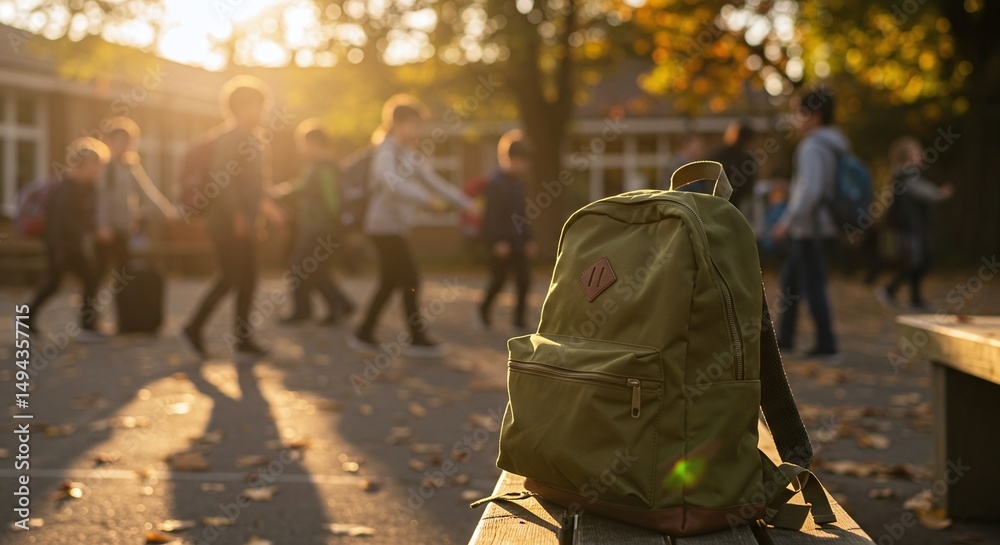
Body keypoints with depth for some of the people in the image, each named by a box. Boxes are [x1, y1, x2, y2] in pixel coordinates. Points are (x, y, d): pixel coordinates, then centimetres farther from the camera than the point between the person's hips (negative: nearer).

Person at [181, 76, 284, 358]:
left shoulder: (254, 141, 16)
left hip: (244, 220, 9)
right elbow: (221, 177, -21)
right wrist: (237, 215, -27)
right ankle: (194, 327, 5)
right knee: (230, 277, -7)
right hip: (227, 219, -9)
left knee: (247, 279, 8)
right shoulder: (229, 137, -11)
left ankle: (241, 337, 11)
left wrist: (265, 205, 13)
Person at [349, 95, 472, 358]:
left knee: (389, 283, 12)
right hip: (385, 226, -9)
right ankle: (417, 339, -2)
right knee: (410, 280, -8)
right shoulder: (386, 153, -14)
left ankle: (364, 334, 18)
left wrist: (466, 205, 10)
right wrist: (428, 200, -41)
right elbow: (393, 184, -33)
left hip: (396, 228, 9)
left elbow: (435, 183, 15)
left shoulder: (411, 156, 14)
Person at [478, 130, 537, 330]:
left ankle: (519, 317, 5)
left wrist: (528, 239, 14)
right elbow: (492, 215, -17)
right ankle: (485, 308, 26)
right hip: (500, 240, -7)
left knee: (524, 279, -1)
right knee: (498, 279, 2)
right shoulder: (496, 182, -12)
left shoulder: (518, 182, 12)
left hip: (517, 239, 7)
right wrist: (498, 242, -22)